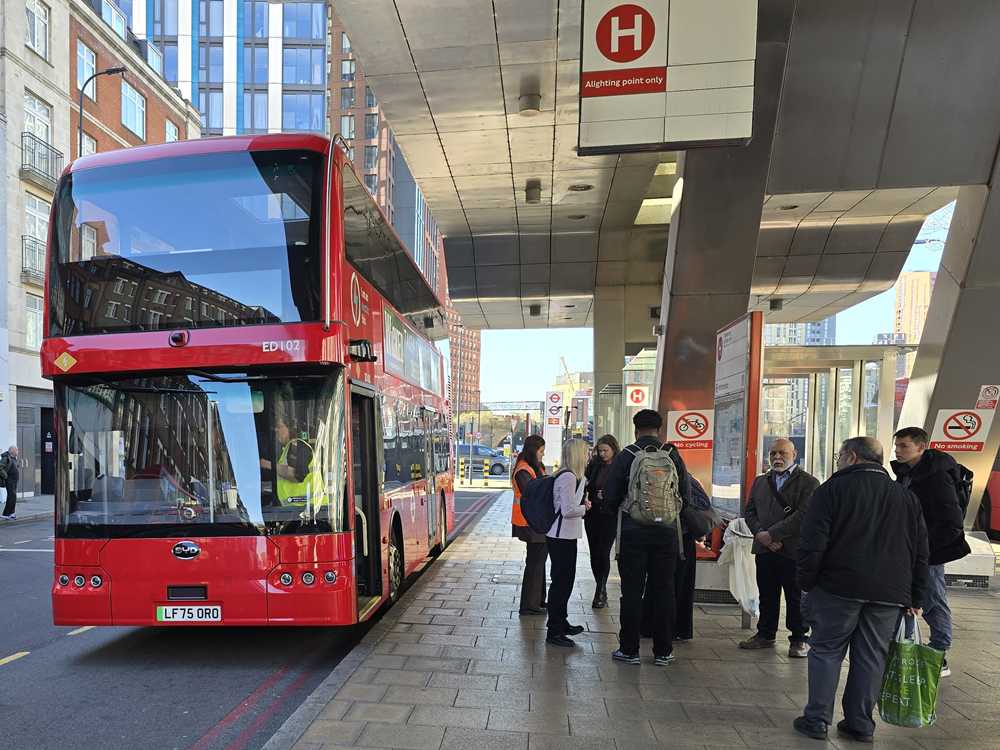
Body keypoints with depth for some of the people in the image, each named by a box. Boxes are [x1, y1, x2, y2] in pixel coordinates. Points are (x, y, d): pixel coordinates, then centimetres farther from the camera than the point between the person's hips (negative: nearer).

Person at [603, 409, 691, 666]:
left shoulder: (624, 457, -6)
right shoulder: (673, 456, -1)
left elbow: (609, 497, -4)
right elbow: (686, 495, 2)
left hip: (633, 532, -2)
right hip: (666, 533, 2)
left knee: (632, 591, 6)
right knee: (663, 591, 10)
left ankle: (629, 649, 13)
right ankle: (663, 651, 17)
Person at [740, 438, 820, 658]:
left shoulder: (809, 482, -4)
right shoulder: (760, 482, 16)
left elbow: (803, 515, -15)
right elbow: (749, 512, 12)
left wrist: (772, 534, -17)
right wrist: (760, 534, -8)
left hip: (794, 551, -5)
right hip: (764, 549, 5)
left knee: (796, 598, 5)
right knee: (767, 596, 13)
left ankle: (799, 639, 18)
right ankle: (765, 635, 25)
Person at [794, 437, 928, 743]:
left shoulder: (832, 488, -4)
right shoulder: (907, 496, 13)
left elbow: (812, 542, -10)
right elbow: (921, 551, 13)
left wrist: (807, 583, -2)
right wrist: (916, 597, 15)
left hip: (838, 588, -4)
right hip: (890, 592, 4)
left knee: (826, 651, 6)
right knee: (871, 658, 11)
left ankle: (817, 719, 9)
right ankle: (860, 725, 17)